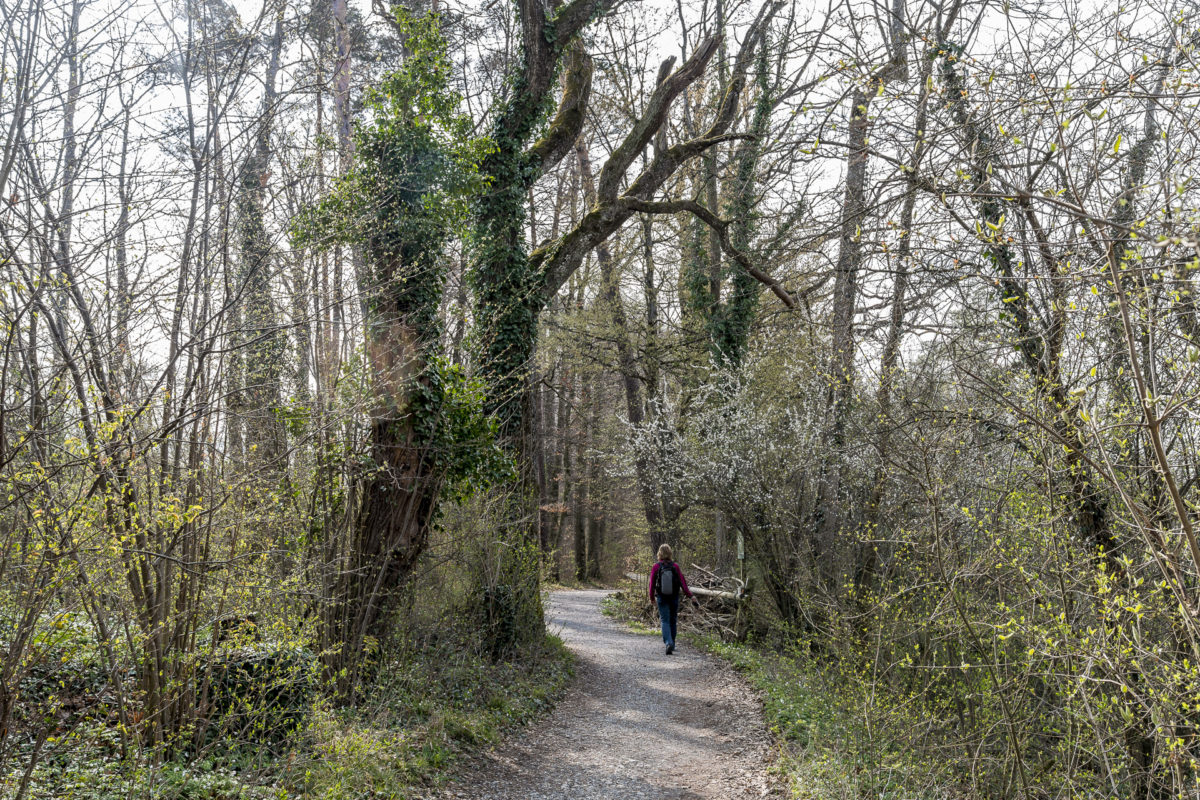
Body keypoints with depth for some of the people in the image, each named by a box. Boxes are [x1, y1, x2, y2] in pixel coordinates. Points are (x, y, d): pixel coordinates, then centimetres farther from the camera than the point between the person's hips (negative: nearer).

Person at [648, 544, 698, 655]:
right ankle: (672, 644, 27)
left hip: (662, 598, -2)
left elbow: (652, 584, -3)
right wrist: (690, 596, -4)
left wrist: (652, 598, 10)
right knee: (672, 621, 16)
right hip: (674, 597, 2)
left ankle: (668, 643, -23)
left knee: (665, 621, -1)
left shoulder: (656, 567, -7)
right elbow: (683, 582, -7)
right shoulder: (675, 566, -4)